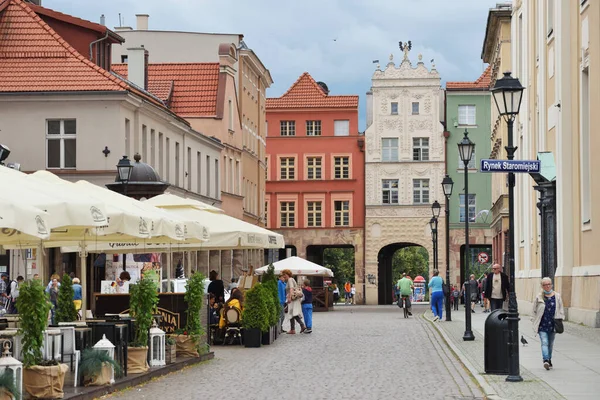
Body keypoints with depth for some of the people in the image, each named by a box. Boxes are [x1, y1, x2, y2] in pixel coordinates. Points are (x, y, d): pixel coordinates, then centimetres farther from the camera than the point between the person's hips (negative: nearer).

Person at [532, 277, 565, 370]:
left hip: (552, 325, 2)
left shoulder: (557, 296, 3)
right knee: (544, 342, -14)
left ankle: (549, 360, 29)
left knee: (550, 343, 14)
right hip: (542, 325, -2)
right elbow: (534, 311, 6)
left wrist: (559, 320, 1)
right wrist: (535, 323, 3)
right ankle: (546, 360, -25)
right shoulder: (538, 297, -1)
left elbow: (561, 310, 10)